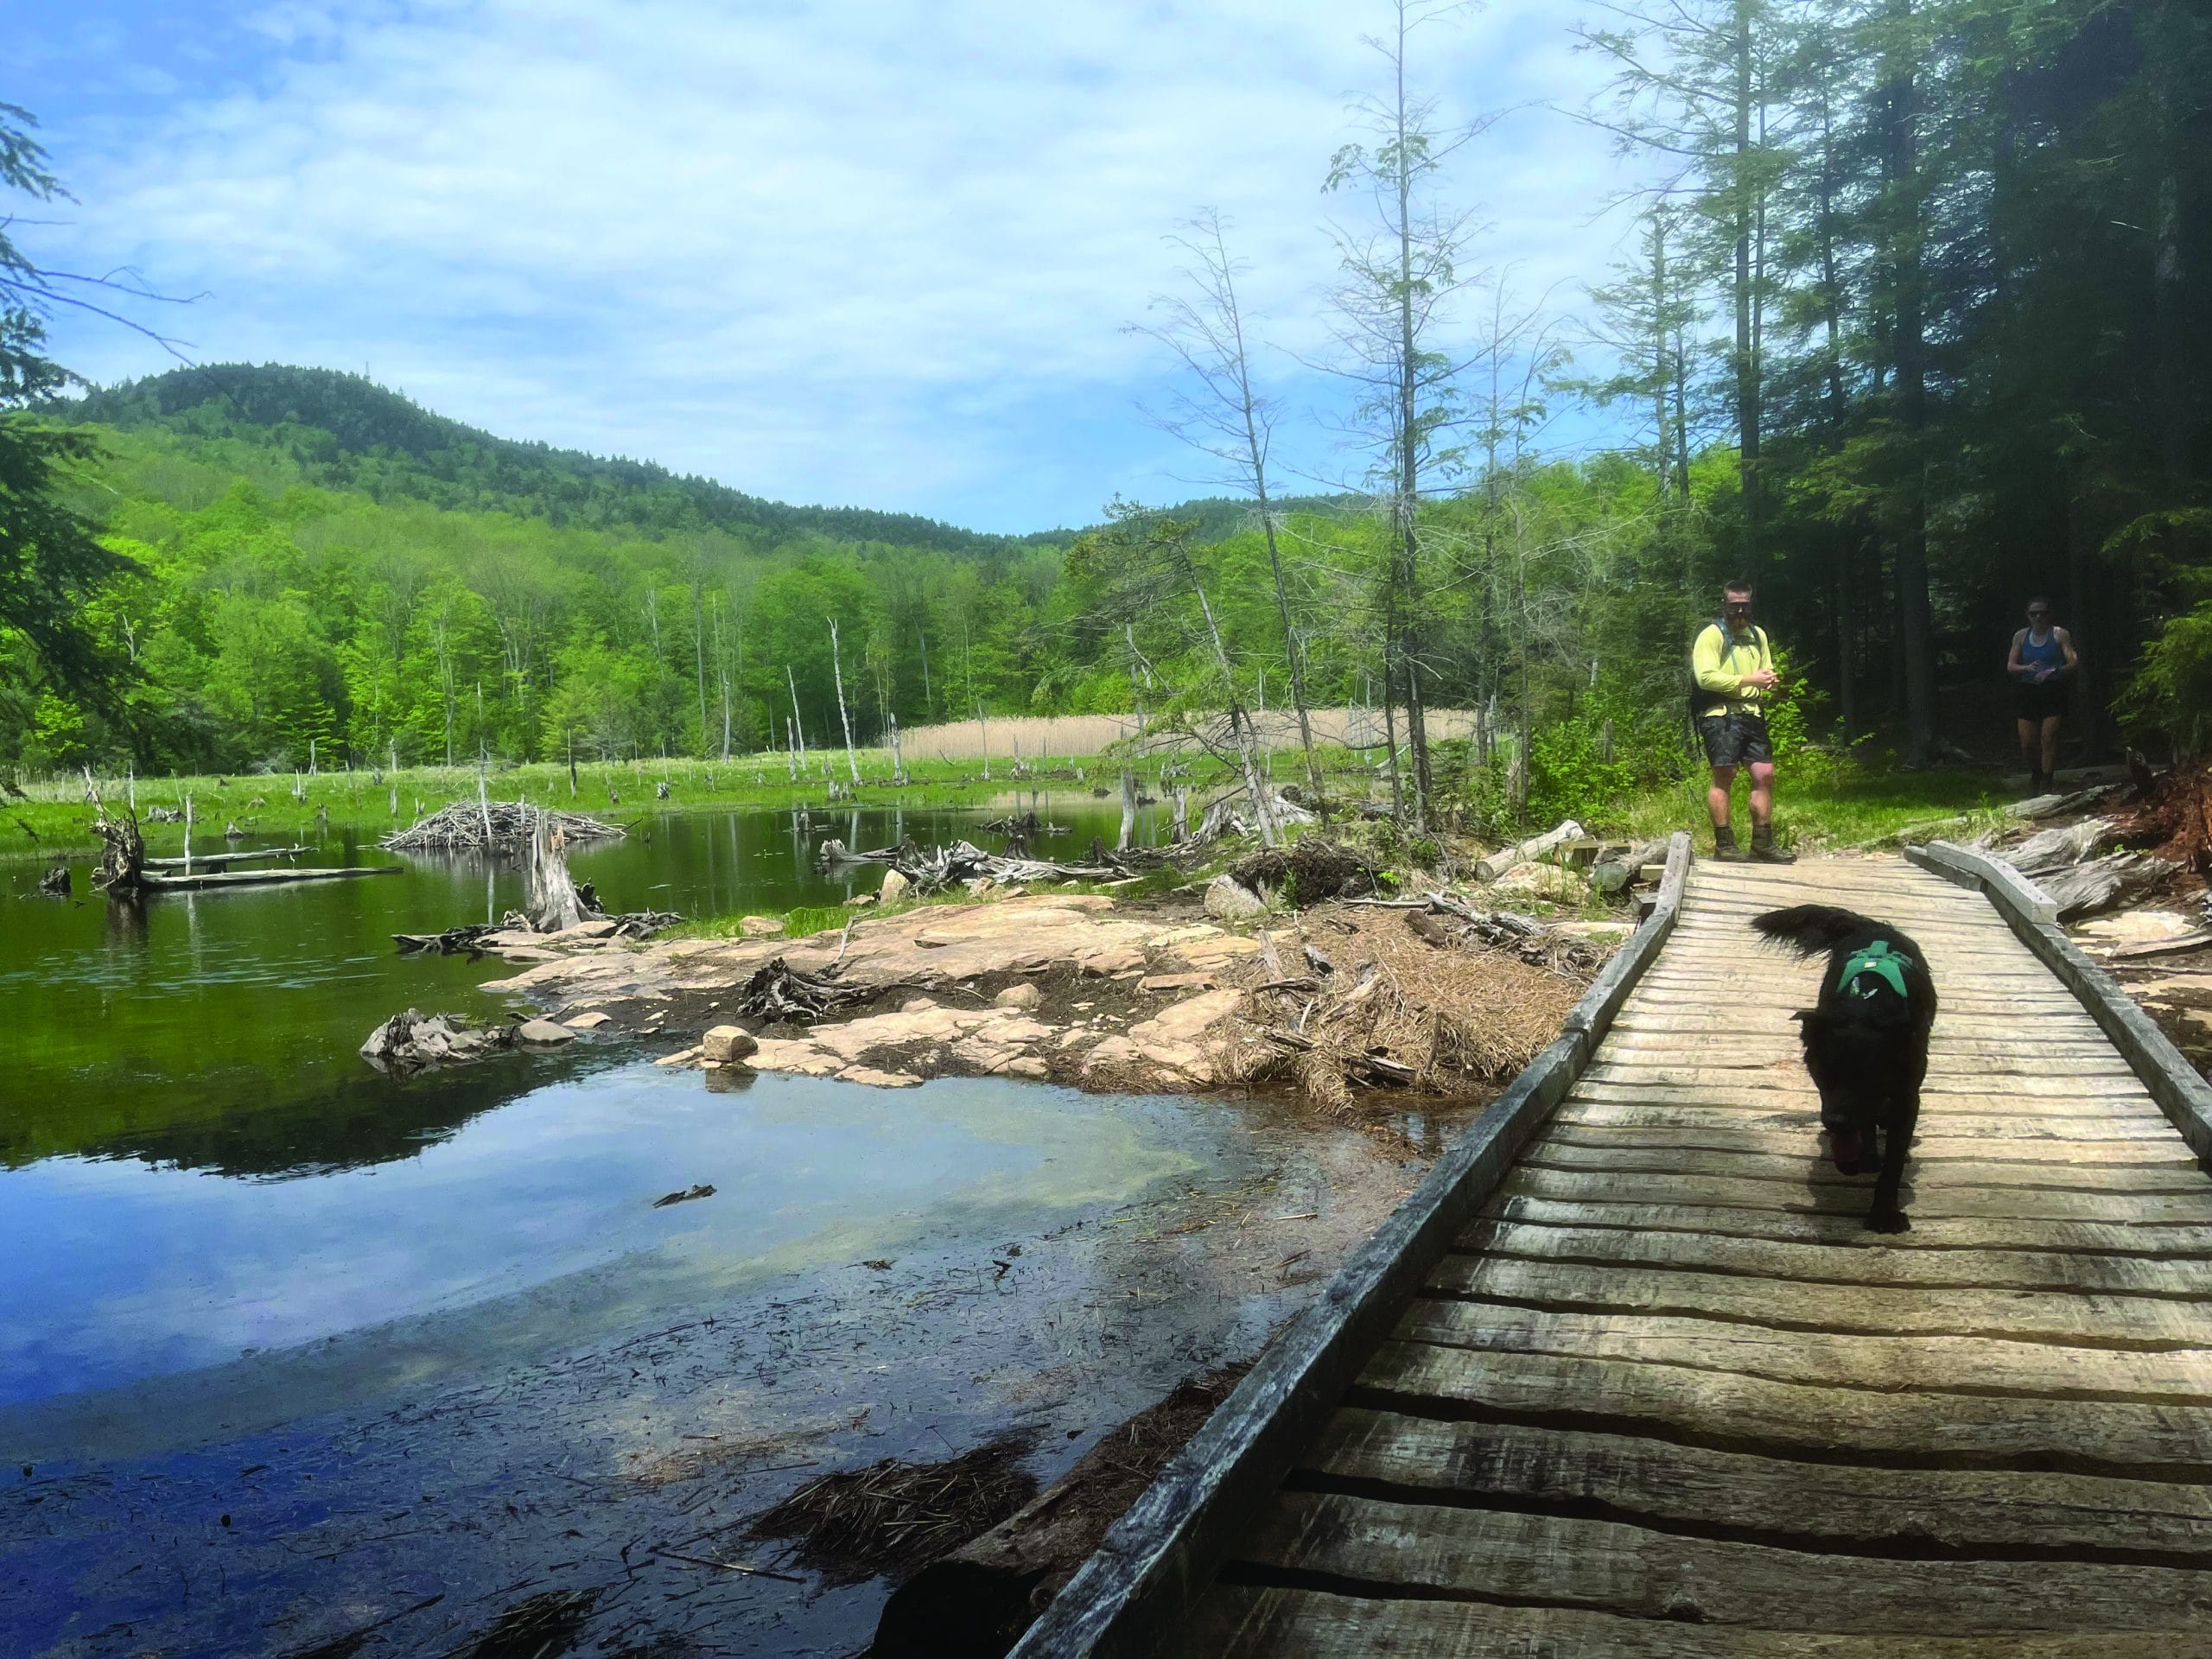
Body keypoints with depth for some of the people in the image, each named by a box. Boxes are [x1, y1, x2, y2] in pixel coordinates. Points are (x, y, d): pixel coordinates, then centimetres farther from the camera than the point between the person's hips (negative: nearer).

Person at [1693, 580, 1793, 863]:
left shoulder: (1758, 635, 21)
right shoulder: (1711, 635, -4)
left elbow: (1768, 671, 29)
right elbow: (1706, 677, -16)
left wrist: (1769, 679, 3)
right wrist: (1749, 680, -14)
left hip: (1752, 714, 7)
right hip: (1720, 714, -7)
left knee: (1765, 774, 4)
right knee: (1723, 776, -8)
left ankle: (1762, 844, 12)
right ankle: (1724, 845, -2)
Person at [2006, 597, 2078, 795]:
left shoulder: (2060, 635, 1)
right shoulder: (2021, 636, 9)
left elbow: (2074, 663, -4)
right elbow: (2010, 666, 7)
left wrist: (2053, 671, -20)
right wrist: (2027, 668, -13)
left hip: (2053, 692, -3)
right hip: (2028, 692, 3)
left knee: (2049, 737, -11)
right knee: (2027, 742, 1)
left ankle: (2046, 784, -6)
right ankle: (2035, 774, 28)